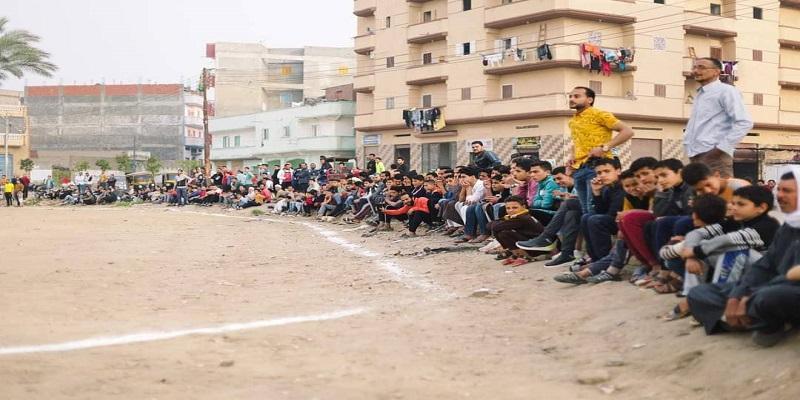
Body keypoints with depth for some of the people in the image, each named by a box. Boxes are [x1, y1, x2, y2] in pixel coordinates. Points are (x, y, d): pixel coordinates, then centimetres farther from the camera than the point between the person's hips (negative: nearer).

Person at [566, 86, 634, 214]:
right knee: (585, 210, 8)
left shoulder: (599, 114, -4)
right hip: (578, 168, 8)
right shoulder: (573, 121, 18)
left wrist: (605, 147, -17)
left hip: (596, 165, -8)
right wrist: (572, 157, 15)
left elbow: (628, 131, -10)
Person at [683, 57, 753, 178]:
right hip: (696, 156, 9)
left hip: (714, 156, -9)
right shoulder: (699, 95, 23)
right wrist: (688, 143, 13)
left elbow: (744, 122, -12)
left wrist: (722, 147, -17)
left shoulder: (725, 91, -2)